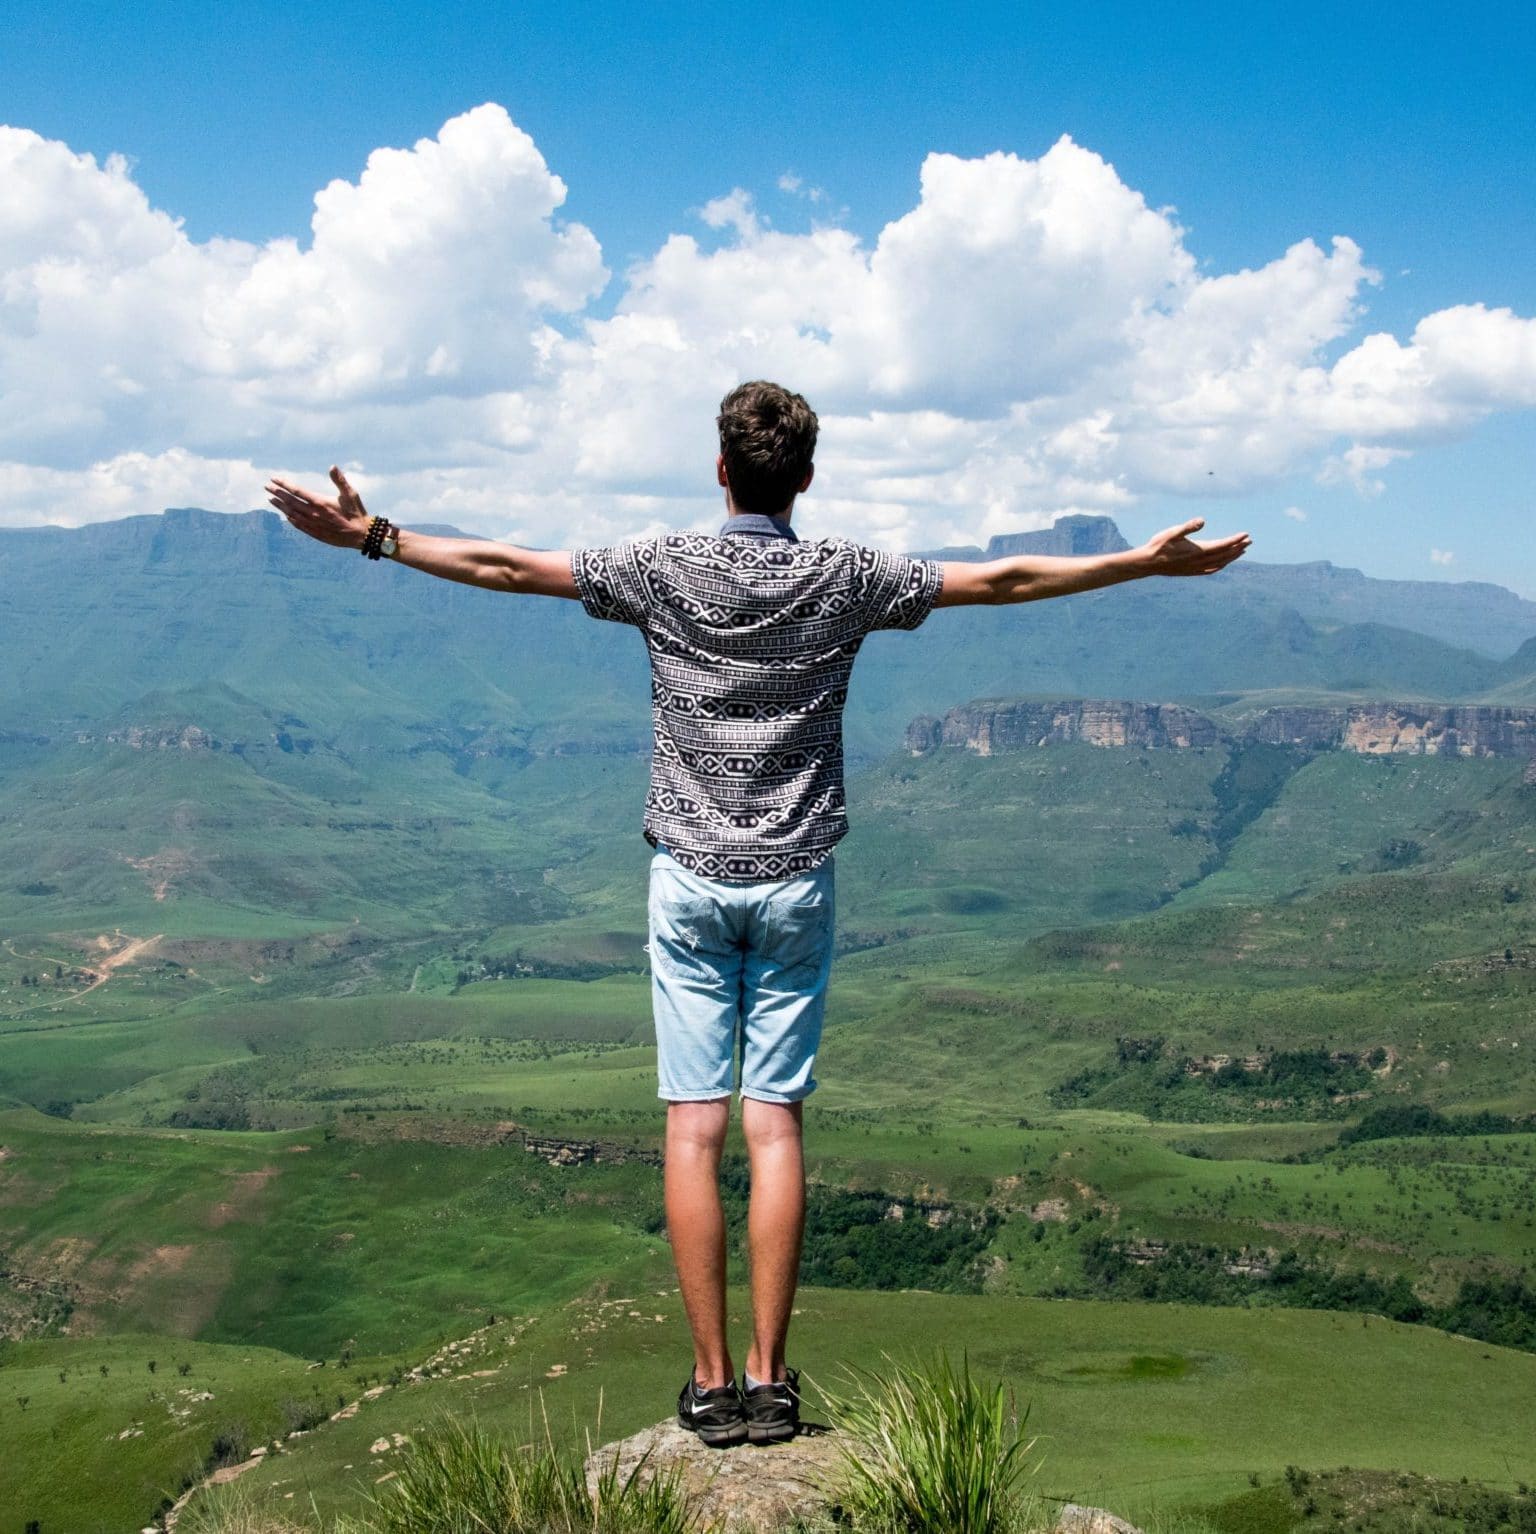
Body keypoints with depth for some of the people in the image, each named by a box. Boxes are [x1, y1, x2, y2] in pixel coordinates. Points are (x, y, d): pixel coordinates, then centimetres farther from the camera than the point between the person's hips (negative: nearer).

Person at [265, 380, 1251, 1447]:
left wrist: (372, 538, 7)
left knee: (695, 1128, 1)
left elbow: (510, 568, -1)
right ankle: (771, 1379, 5)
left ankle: (713, 1382, 3)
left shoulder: (664, 568, -3)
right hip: (796, 882, 1)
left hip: (690, 880, -1)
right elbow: (1004, 580, 3)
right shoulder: (844, 578, -1)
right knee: (776, 1126, 3)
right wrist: (1147, 562, 12)